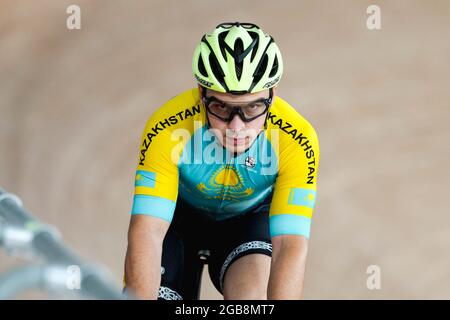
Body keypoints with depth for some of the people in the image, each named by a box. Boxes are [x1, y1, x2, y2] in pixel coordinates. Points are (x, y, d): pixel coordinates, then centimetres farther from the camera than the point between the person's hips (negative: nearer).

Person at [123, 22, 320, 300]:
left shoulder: (296, 140, -34)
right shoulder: (166, 128, -35)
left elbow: (291, 245, -39)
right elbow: (146, 232, -40)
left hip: (251, 215, -1)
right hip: (180, 213, 1)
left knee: (254, 291, -29)